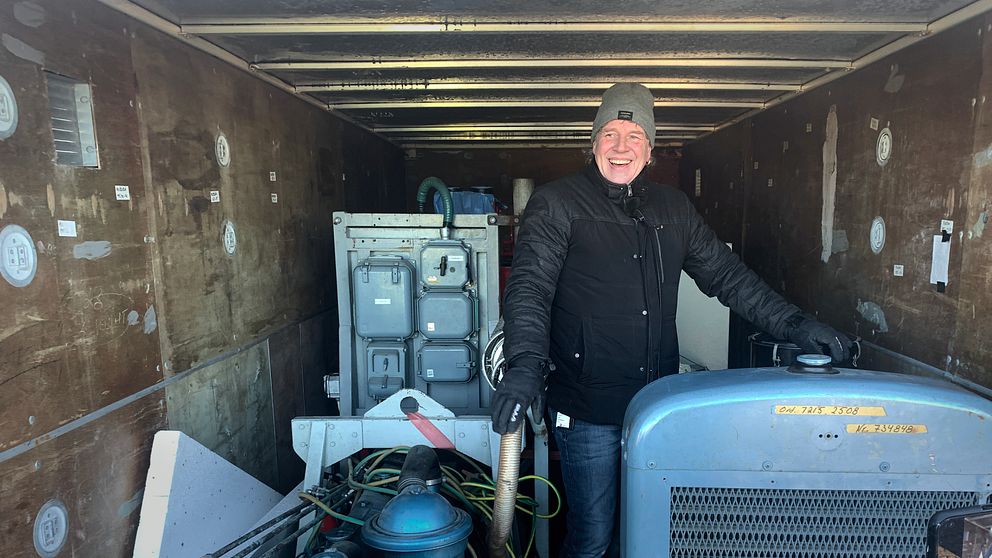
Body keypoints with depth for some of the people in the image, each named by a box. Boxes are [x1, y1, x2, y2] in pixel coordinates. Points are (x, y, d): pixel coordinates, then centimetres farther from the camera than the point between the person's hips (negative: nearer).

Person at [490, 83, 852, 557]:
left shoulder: (673, 208, 12)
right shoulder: (557, 204, -4)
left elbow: (726, 275, 14)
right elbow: (529, 287, -14)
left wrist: (792, 323, 4)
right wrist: (525, 364, -29)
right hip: (588, 410, -4)